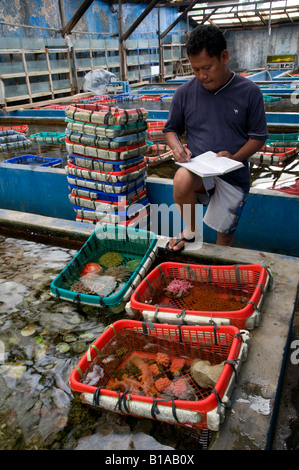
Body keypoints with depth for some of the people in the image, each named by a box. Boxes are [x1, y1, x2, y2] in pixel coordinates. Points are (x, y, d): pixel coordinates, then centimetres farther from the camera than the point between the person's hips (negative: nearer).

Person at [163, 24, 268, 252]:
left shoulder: (249, 92, -4)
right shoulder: (185, 92, 0)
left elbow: (258, 137, 0)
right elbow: (171, 129, 11)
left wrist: (234, 157, -19)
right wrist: (177, 147, -12)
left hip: (234, 175, 0)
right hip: (198, 170, 1)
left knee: (225, 236, 4)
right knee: (181, 180, -35)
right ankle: (190, 230, -6)